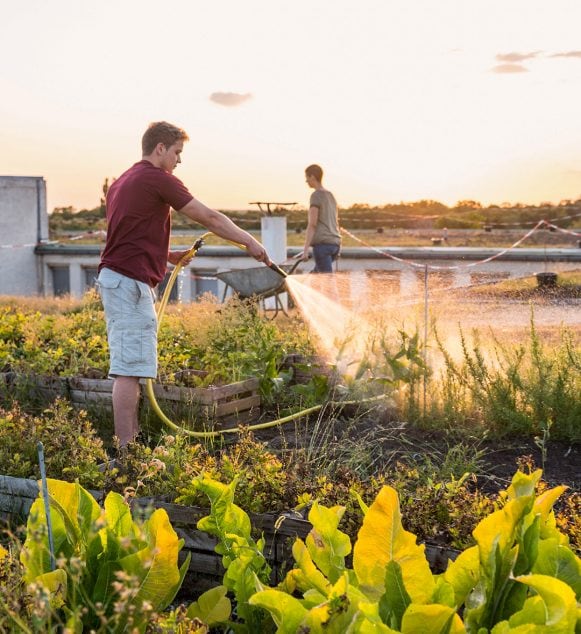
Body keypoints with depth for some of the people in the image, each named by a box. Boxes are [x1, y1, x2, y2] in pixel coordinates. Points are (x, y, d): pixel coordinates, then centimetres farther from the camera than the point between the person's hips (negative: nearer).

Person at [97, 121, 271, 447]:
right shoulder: (158, 179, -9)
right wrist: (249, 241, 3)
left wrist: (168, 256, 17)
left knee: (129, 368, 13)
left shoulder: (122, 182, 20)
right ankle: (126, 450, -7)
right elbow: (210, 217, -6)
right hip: (131, 282, -10)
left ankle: (132, 441, 18)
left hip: (115, 277, 10)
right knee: (130, 369, -9)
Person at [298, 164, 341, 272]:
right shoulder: (331, 196, 18)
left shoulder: (316, 196, -7)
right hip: (334, 243, 8)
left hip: (322, 244, -8)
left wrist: (305, 249, -16)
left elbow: (312, 224, -14)